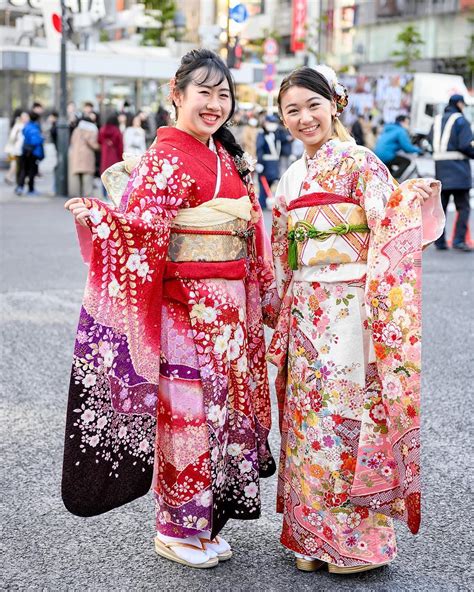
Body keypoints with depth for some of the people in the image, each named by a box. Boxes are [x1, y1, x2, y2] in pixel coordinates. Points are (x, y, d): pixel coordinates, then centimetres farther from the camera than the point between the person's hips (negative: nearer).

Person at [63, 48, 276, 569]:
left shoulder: (226, 156, 14)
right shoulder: (166, 158, -9)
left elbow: (250, 231, 20)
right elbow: (143, 227, -17)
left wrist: (262, 290, 20)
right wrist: (97, 216, -33)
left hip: (228, 304, 8)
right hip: (184, 304, -8)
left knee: (221, 402, 11)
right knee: (184, 406, -2)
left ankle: (206, 521, 24)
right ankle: (177, 530, 13)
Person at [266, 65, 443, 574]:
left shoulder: (359, 163, -6)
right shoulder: (291, 178, 14)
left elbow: (391, 239, -13)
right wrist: (279, 313, 17)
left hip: (349, 312, -6)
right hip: (304, 313, 6)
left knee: (346, 417, -3)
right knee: (306, 418, 8)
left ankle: (357, 538, 10)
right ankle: (312, 534, 20)